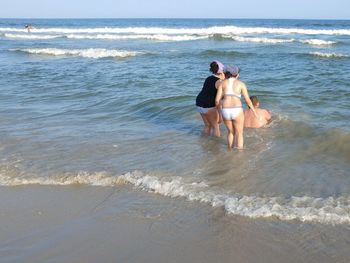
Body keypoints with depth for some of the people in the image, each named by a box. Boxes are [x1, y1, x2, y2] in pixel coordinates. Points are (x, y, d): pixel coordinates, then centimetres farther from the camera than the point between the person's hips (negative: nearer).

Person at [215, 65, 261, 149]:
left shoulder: (222, 83, 7)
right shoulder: (241, 84, 5)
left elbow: (217, 100, 1)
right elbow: (248, 100, 2)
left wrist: (218, 109, 20)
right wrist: (255, 112, 14)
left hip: (226, 111, 2)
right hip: (237, 111, -2)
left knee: (230, 132, 26)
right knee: (239, 134, 16)